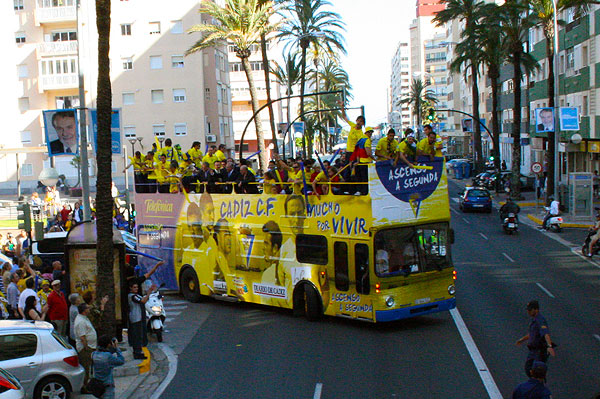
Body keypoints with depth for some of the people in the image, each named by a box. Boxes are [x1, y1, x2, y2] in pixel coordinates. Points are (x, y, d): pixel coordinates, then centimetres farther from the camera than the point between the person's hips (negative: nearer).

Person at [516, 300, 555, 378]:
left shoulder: (540, 320, -22)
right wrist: (522, 339, 39)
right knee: (528, 369, 15)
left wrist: (549, 346, -53)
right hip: (533, 350, 9)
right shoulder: (534, 319, 9)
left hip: (541, 351, -9)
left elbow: (546, 334, -38)